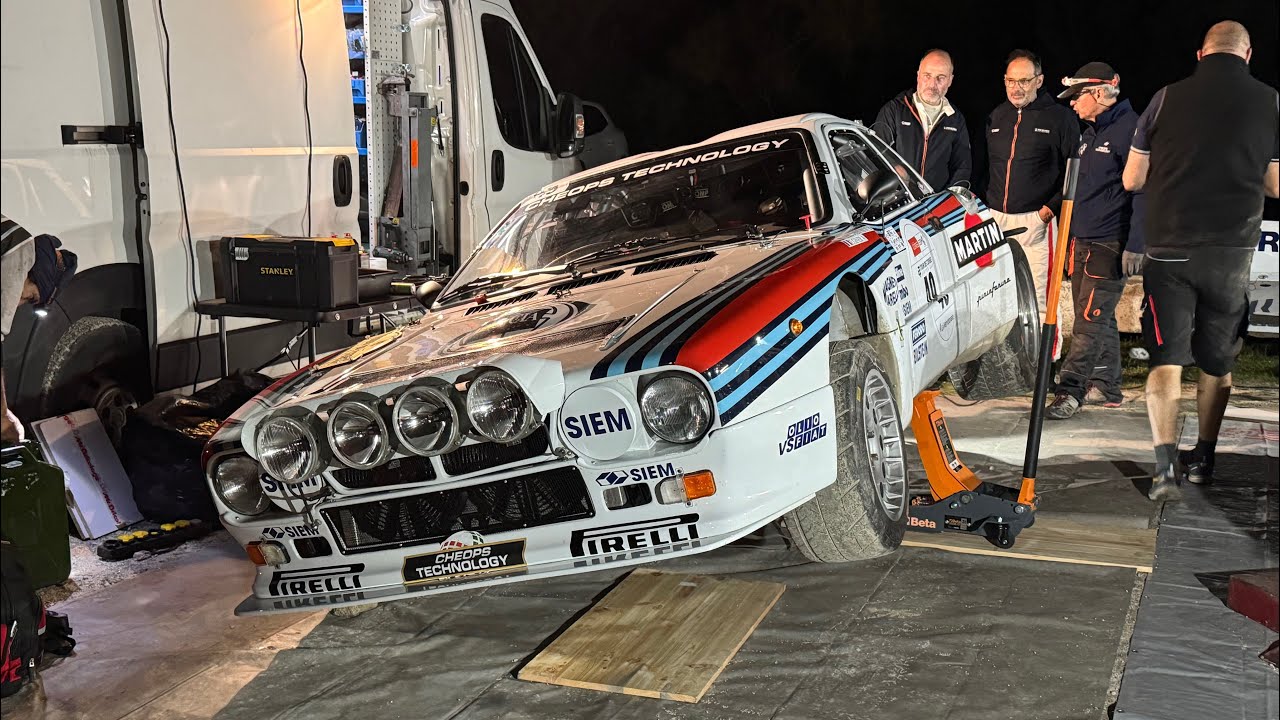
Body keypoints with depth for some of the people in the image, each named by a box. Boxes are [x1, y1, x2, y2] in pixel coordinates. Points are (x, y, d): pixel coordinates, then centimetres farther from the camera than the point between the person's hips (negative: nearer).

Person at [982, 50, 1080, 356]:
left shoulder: (1060, 118, -2)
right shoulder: (996, 118, 14)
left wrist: (1050, 208, -12)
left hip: (1036, 221, -5)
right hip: (995, 220, 5)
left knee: (1038, 297, -7)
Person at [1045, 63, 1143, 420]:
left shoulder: (1129, 129, -11)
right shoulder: (1091, 132, 18)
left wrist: (1134, 247, -20)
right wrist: (1071, 237, 23)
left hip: (1110, 244, -9)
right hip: (1083, 242, 9)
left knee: (1091, 319, -10)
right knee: (1099, 318, 13)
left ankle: (1070, 390, -11)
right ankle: (1106, 387, 21)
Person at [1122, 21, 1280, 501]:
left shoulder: (1168, 97, -2)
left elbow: (1132, 179, 3)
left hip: (1169, 249, -1)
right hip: (1233, 251, 1)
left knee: (1166, 358, 1)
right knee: (1218, 361, 16)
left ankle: (1165, 464, -12)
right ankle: (1203, 457, 27)